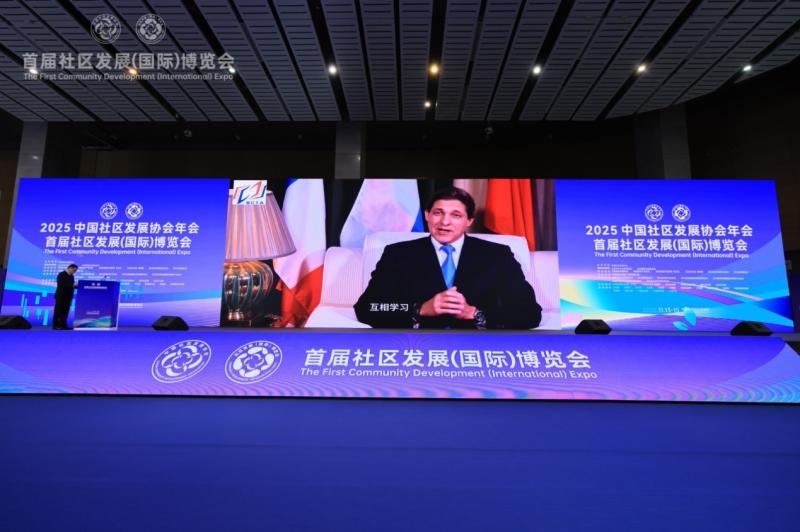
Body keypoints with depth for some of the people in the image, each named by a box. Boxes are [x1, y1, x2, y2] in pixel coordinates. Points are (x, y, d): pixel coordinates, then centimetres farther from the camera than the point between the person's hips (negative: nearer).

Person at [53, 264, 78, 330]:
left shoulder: (71, 276, 14)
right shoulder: (61, 275, -9)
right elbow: (60, 284, -20)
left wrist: (75, 286, -2)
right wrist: (72, 285, -23)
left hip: (68, 296, 7)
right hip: (61, 296, -7)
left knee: (65, 311, 5)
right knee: (58, 310, -3)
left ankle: (63, 325, 8)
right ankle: (56, 325, 1)